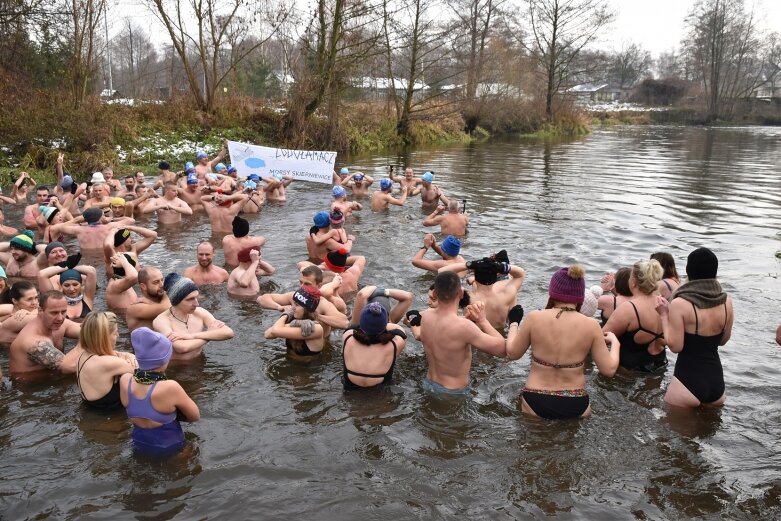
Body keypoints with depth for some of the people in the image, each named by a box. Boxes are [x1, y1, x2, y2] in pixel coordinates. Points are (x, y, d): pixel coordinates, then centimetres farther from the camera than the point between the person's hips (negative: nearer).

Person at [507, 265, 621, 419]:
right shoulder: (591, 326, -7)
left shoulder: (534, 318, -8)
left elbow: (512, 353, 6)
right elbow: (609, 369, -2)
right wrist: (615, 343, 17)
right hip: (575, 407, 0)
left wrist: (513, 324, 24)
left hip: (535, 404, 0)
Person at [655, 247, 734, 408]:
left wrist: (664, 315, -5)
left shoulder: (680, 304, -17)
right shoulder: (726, 301, -1)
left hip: (688, 379, -6)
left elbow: (675, 346, -13)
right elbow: (723, 340, 12)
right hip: (716, 379, 6)